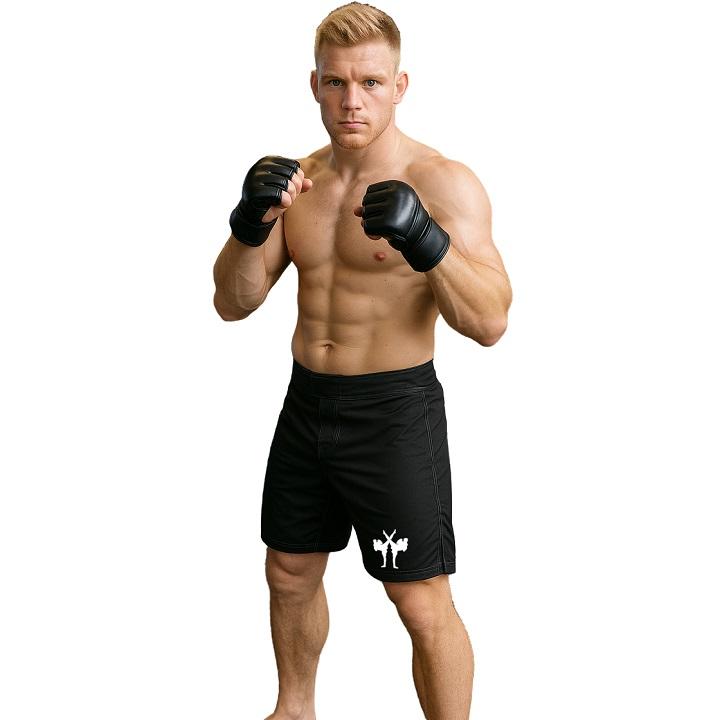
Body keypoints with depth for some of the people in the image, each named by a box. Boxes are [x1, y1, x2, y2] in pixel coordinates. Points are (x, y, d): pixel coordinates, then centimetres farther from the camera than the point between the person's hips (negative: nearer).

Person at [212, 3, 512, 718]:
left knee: (423, 606, -1)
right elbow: (233, 303, 1)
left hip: (394, 411, -6)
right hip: (306, 403, 6)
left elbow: (489, 322, -22)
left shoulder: (441, 182, -14)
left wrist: (423, 241, -37)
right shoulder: (298, 178, 4)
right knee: (290, 575, 20)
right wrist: (251, 223, -18)